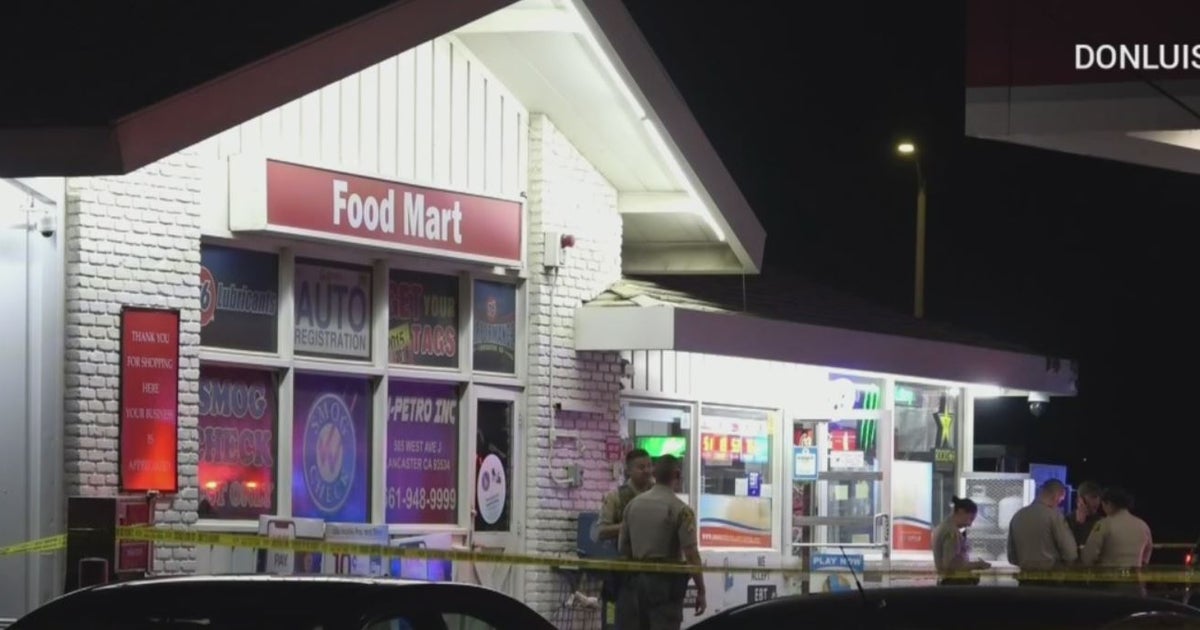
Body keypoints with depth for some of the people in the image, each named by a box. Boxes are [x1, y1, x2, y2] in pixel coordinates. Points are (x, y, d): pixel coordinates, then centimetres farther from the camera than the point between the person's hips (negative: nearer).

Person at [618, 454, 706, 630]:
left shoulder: (633, 505, 6)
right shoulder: (681, 510, -11)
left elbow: (622, 547, 12)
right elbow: (691, 554, -15)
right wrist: (701, 591, -9)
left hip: (635, 579, 5)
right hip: (666, 581, -5)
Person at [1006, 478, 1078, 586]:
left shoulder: (1017, 516, 7)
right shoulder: (1054, 515, -9)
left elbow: (1012, 557, 13)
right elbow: (1070, 553, -9)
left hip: (1025, 578, 5)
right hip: (1050, 580, -5)